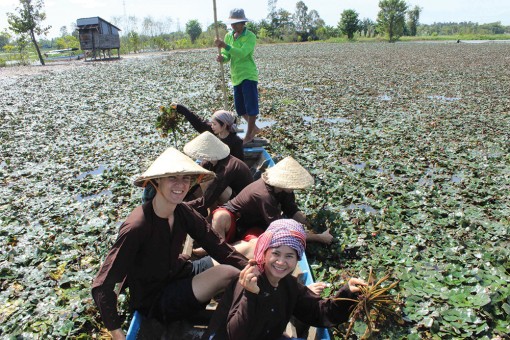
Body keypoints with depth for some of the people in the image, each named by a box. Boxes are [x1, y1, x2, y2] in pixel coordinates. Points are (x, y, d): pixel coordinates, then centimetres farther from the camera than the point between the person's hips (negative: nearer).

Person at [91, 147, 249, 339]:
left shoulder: (183, 212, -9)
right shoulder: (137, 226, -28)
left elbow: (217, 246, -11)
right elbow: (102, 286, -27)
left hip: (179, 274, 7)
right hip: (154, 301, -7)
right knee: (229, 273, -25)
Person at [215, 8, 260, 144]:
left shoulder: (250, 36, -10)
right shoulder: (228, 36, 9)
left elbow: (242, 53, -24)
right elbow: (227, 56, 7)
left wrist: (225, 46, -30)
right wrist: (221, 58, -16)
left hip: (248, 75, -7)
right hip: (236, 76, 7)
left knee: (251, 106, -3)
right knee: (240, 108, 12)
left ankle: (249, 135, 8)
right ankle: (254, 128, 30)